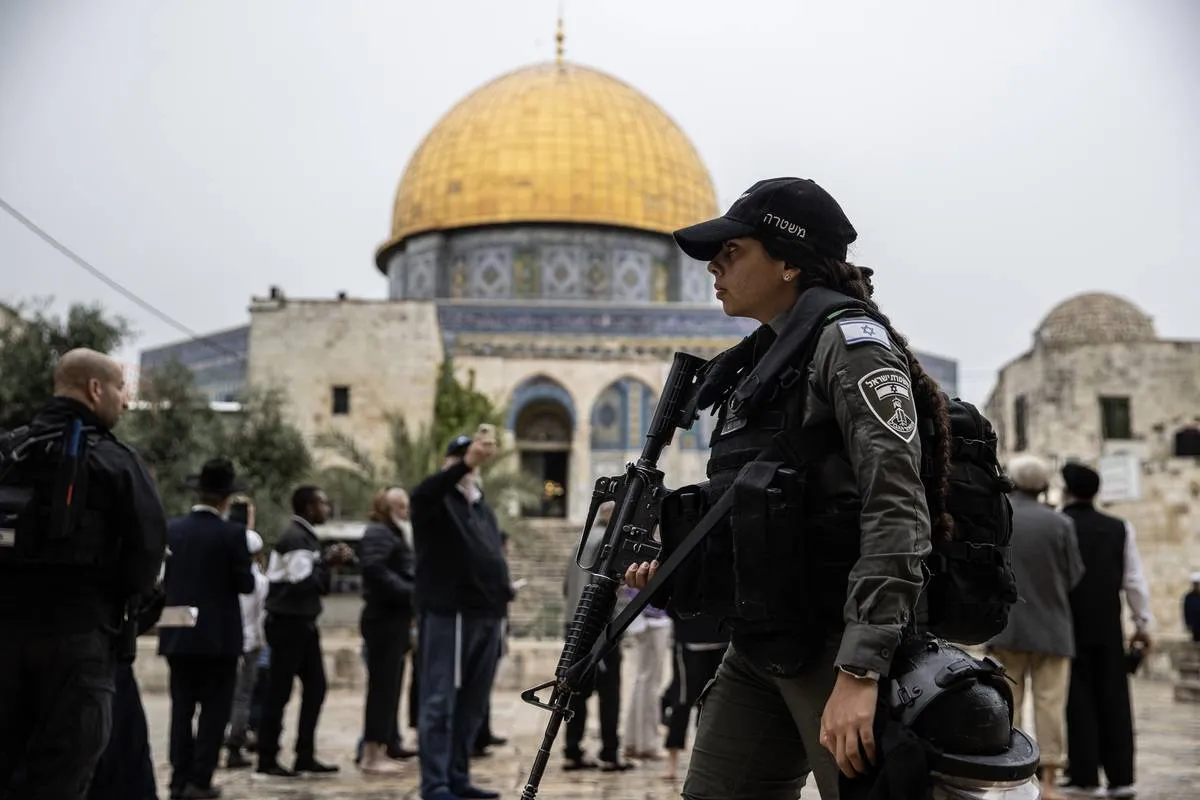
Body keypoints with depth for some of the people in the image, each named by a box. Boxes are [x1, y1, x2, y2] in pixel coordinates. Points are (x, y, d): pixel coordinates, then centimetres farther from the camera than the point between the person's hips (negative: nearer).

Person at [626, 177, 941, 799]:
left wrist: (859, 672, -26)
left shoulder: (849, 342, -9)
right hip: (759, 647, 8)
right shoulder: (758, 361, 16)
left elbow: (897, 512, -20)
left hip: (835, 646, -8)